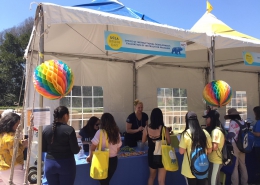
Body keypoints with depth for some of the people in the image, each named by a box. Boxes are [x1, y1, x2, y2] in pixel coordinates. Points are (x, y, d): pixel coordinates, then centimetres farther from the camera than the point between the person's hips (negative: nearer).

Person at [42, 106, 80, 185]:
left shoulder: (46, 129, -2)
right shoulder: (69, 129, -14)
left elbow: (43, 149, 6)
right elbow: (75, 150, -11)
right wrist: (79, 148, 10)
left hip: (50, 163, 4)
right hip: (66, 164, -4)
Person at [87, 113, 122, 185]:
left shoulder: (100, 132, -15)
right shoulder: (117, 133, -1)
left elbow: (93, 146, -13)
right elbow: (118, 148, 7)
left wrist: (90, 156, 4)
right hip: (113, 160, 5)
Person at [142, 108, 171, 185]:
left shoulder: (147, 128, -9)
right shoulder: (164, 128, -17)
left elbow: (143, 142, 4)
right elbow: (169, 142, -5)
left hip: (151, 154, 3)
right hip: (162, 155, -3)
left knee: (152, 176, 26)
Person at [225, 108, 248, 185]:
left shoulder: (233, 122, -14)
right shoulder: (242, 122, 6)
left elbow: (231, 134, -22)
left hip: (235, 146, -7)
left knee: (234, 166, 2)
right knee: (243, 165, 18)